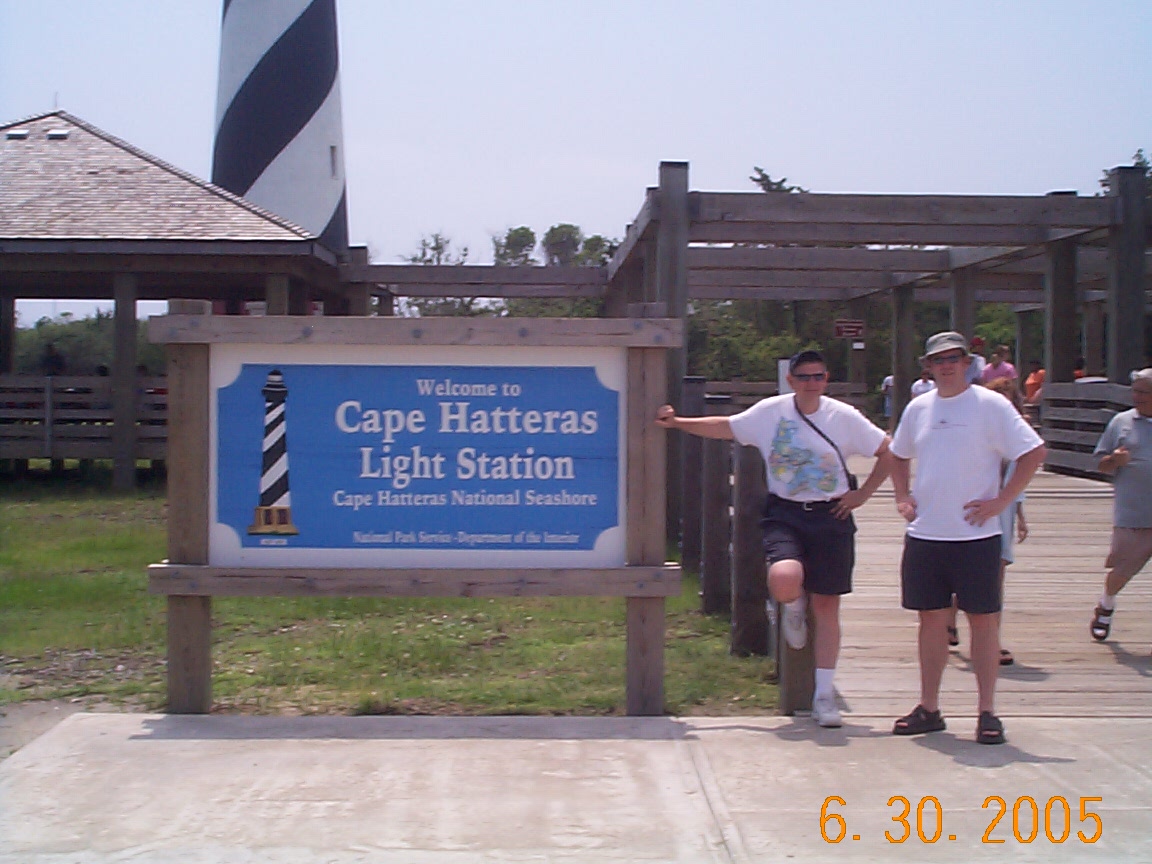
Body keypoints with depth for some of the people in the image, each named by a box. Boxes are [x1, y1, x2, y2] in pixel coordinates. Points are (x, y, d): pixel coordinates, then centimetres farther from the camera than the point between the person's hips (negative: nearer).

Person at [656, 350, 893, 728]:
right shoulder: (770, 411, -1)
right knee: (784, 583, -28)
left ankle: (824, 695, 14)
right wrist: (677, 422, 8)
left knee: (826, 605, 4)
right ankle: (795, 607, 14)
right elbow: (725, 427, 12)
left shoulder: (843, 417, -3)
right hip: (784, 515, 0)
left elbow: (889, 452, 4)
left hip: (830, 517, 0)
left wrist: (862, 494, 0)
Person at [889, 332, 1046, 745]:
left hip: (975, 535, -4)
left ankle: (987, 712, 7)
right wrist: (903, 497, 11)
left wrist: (1000, 501, -12)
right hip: (924, 535, 5)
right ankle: (928, 708, 17)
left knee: (983, 619, 1)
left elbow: (1033, 452, -8)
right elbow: (899, 455, 26)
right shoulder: (918, 408, 9)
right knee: (931, 619, 9)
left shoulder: (990, 405, -6)